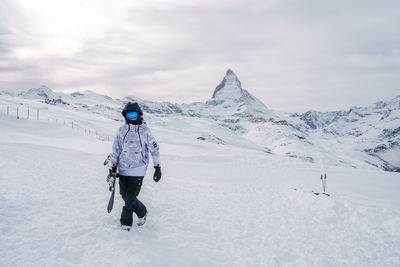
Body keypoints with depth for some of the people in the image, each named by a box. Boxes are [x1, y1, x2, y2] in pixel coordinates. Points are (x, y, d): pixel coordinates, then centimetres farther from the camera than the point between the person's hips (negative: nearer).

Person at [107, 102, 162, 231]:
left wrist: (158, 167, -1)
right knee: (125, 196, 8)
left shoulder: (145, 130, -4)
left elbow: (154, 149, 2)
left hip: (138, 170, -4)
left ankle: (126, 222, 18)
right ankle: (142, 212, 31)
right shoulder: (121, 130, 4)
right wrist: (112, 167, 10)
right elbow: (116, 150, 11)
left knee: (130, 198, -4)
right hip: (123, 169, 4)